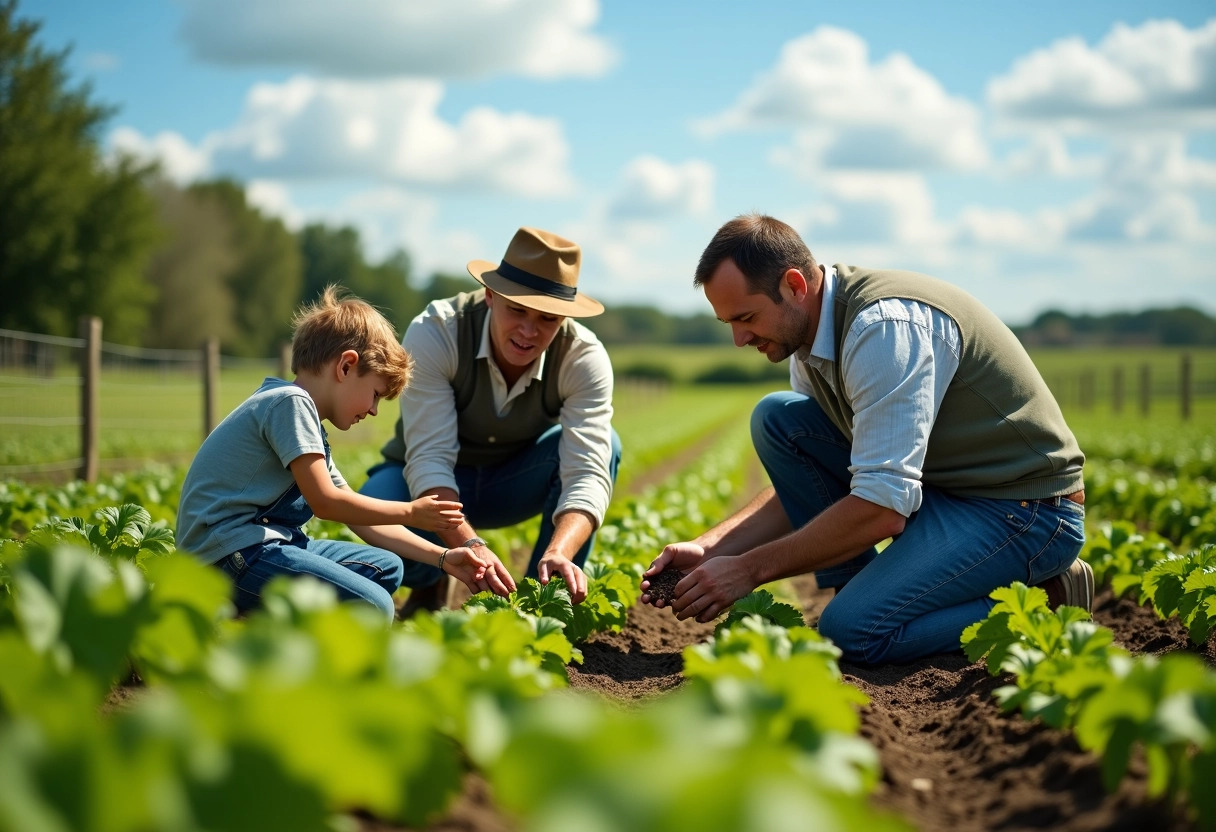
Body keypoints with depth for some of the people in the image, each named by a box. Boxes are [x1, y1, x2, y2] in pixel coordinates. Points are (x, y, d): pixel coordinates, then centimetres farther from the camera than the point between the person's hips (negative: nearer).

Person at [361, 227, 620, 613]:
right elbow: (429, 459, -35)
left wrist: (559, 552, -54)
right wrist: (471, 547, -52)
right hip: (434, 488, -2)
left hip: (514, 484, 2)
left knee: (603, 443, -28)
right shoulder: (434, 333, -29)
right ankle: (430, 586, 1)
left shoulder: (584, 358, -24)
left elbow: (587, 471, -33)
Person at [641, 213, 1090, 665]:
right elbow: (798, 485, 10)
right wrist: (709, 549, -5)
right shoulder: (811, 333, 3)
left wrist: (748, 569, -23)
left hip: (1027, 511, -9)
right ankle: (863, 590, 3)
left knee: (852, 630, -25)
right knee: (775, 419, -1)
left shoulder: (884, 326, -26)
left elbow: (882, 508, -30)